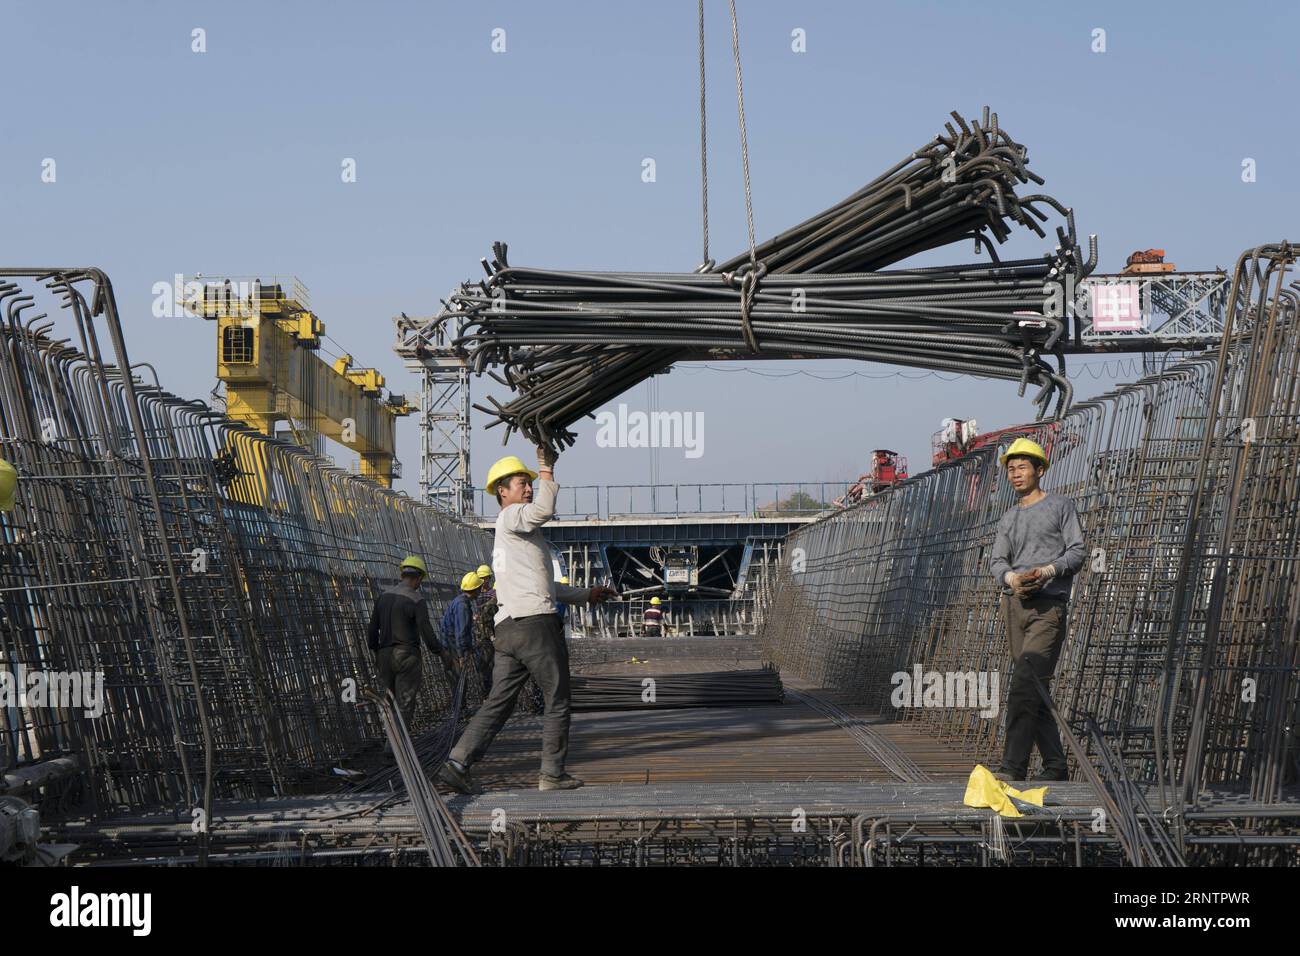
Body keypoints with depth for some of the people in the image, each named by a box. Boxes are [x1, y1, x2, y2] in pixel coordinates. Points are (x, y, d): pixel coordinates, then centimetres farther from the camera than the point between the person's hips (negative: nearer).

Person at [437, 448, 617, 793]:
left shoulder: (511, 537, 29)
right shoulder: (510, 517, -2)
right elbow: (543, 510, -25)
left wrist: (584, 595, 35)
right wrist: (547, 470, -13)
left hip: (507, 628, 9)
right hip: (536, 623, -9)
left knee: (497, 703, 5)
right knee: (557, 703, 2)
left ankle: (457, 763, -6)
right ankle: (552, 774, 6)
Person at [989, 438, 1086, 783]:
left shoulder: (1061, 506, 8)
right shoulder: (1009, 518, 22)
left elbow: (1076, 552, 0)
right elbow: (997, 560, 10)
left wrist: (1047, 571, -19)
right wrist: (1012, 578, -13)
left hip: (1049, 604, -6)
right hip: (1014, 603, 6)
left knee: (1024, 685, -18)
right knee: (1035, 689, 5)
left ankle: (1013, 767, -24)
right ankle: (1055, 765, 12)